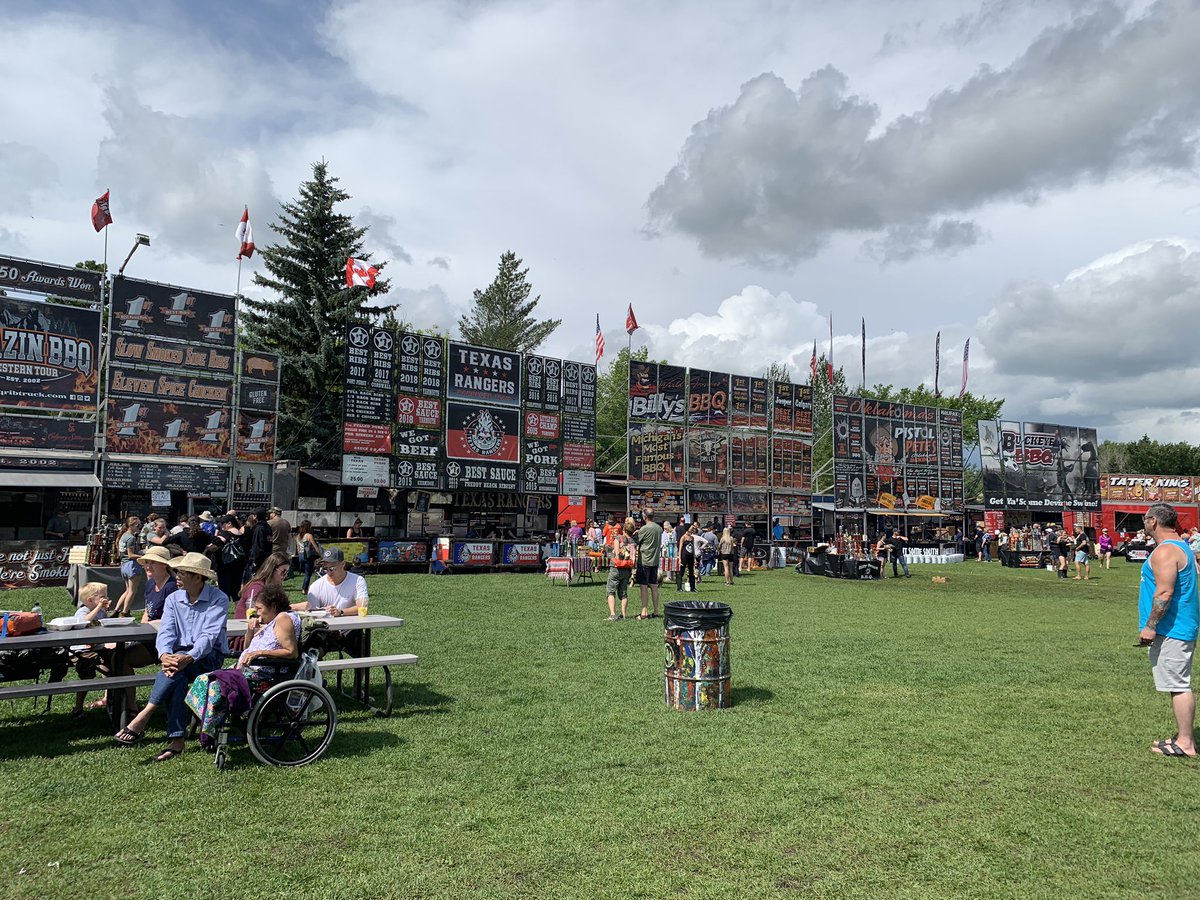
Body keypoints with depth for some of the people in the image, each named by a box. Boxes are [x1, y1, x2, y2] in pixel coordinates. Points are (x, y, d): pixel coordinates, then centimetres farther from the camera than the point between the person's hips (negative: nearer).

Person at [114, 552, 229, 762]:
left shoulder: (218, 600, -7)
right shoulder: (173, 599, 9)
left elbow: (210, 636, -18)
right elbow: (166, 633, -3)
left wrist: (188, 657, -36)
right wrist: (164, 655, -26)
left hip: (209, 656, -3)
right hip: (179, 655, 4)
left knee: (178, 664, -35)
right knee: (176, 678, -32)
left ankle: (140, 720, -34)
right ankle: (176, 740, -33)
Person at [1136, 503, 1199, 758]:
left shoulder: (1165, 551, -18)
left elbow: (1164, 593, -26)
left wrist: (1150, 626, -21)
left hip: (1171, 630, -11)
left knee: (1178, 685, -5)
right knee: (1179, 684, 16)